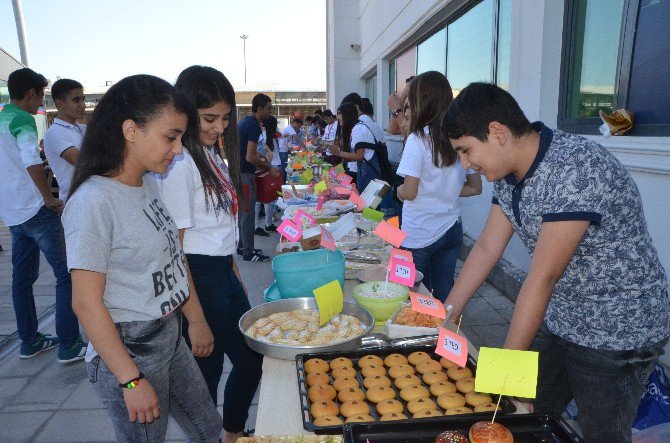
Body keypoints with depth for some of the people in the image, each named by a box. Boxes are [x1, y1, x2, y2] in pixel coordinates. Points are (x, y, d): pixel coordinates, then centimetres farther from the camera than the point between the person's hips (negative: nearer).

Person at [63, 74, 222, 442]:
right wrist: (131, 380, -17)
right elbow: (86, 303, -21)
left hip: (169, 338, 8)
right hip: (127, 354, -7)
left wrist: (197, 319, 10)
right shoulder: (93, 201, -22)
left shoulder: (147, 184, 2)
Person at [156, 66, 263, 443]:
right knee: (208, 371, 8)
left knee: (251, 359, 20)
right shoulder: (180, 163, -18)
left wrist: (236, 275, 17)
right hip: (199, 278, -9)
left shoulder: (212, 153, 9)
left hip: (224, 272, 10)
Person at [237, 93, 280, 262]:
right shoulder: (254, 126, -17)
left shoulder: (244, 121, 13)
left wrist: (258, 156, 20)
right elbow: (250, 157, -22)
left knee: (243, 211, 17)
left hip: (237, 171, 10)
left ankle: (242, 245, 27)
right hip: (245, 174, -10)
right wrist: (268, 168, -12)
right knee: (248, 214, -4)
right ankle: (248, 252, 3)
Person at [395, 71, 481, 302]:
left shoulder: (418, 139, -16)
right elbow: (475, 187, 8)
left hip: (419, 235, -5)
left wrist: (399, 189, 3)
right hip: (451, 230, 5)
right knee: (444, 295, 16)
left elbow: (409, 192, -17)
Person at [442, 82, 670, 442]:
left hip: (618, 334, -7)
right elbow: (486, 248, 1)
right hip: (558, 319, 7)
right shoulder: (508, 173, -3)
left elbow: (542, 278, -29)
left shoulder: (574, 169, -28)